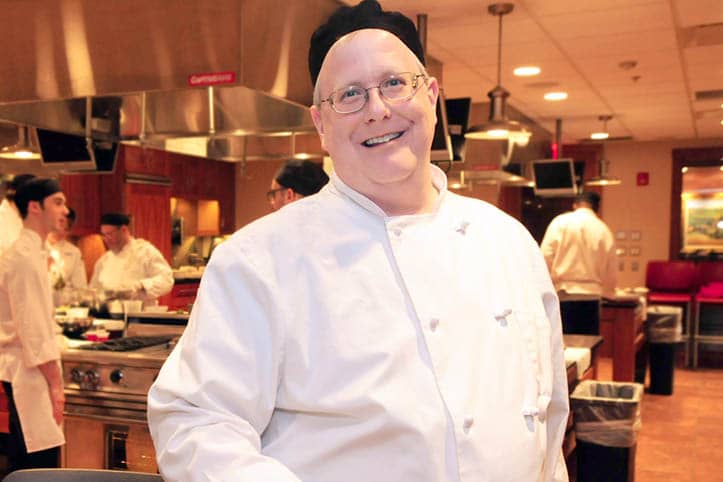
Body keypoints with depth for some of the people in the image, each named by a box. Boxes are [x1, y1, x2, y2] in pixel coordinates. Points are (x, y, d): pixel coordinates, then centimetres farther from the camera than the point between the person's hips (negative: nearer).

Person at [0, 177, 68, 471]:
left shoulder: (32, 252, 14)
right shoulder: (24, 257, -16)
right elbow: (33, 330, -20)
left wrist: (53, 379, 19)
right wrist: (55, 383, -18)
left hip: (26, 371, 10)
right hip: (29, 373, -10)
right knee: (40, 461, -5)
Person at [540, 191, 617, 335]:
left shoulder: (560, 222, -1)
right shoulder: (604, 230, 5)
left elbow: (546, 257, -7)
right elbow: (611, 271, 9)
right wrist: (605, 293, 25)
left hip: (564, 295, -2)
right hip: (591, 297, 2)